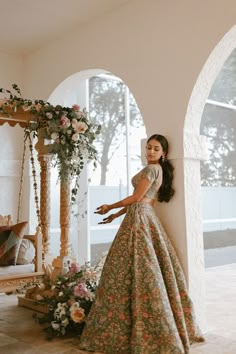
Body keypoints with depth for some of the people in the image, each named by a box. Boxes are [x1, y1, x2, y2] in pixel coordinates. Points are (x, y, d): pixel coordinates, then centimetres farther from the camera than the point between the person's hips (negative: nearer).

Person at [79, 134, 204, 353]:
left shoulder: (151, 169, -9)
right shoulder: (158, 170, 20)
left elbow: (137, 198, -12)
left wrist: (110, 207, 0)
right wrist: (115, 215, 20)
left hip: (140, 219, -10)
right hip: (146, 218, 10)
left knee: (141, 269, -8)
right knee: (152, 269, 10)